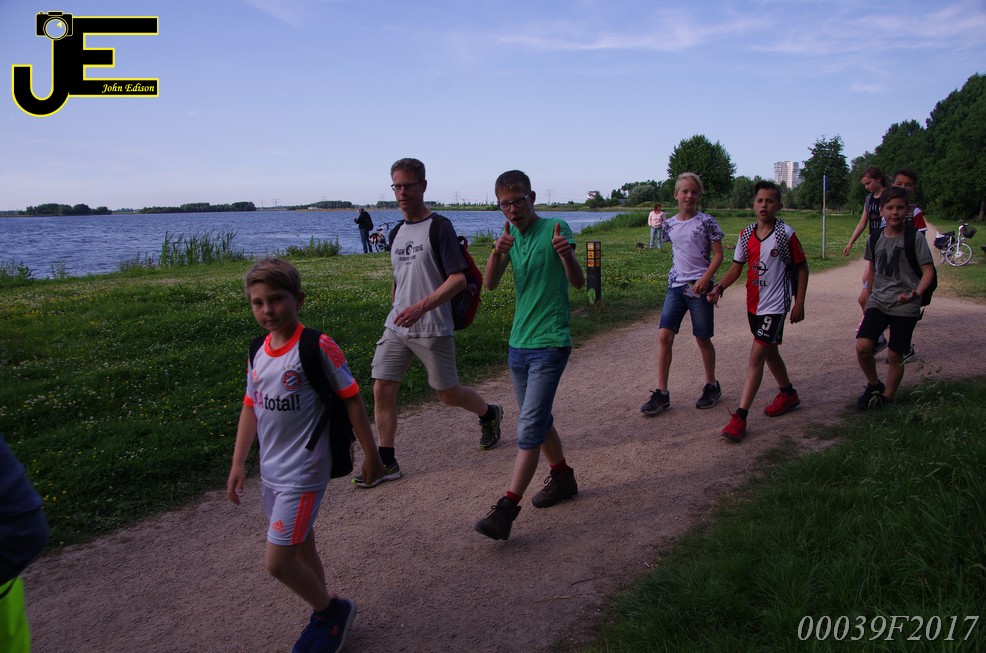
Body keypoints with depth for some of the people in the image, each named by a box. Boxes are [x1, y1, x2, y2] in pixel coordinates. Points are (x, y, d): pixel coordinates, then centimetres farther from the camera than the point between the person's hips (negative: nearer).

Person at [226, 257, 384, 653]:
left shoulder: (318, 347, -17)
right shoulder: (259, 354, 4)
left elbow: (351, 399, -11)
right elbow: (251, 407, 13)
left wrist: (371, 454, -7)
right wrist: (238, 462, 13)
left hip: (302, 474, -7)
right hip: (271, 472, 7)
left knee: (277, 562, -6)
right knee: (301, 549, 18)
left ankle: (332, 610, 18)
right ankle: (324, 619, 37)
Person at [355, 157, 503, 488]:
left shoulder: (439, 227, -11)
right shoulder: (397, 232, 12)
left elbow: (459, 278, -18)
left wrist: (421, 308, -26)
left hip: (432, 329, -6)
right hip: (396, 327, 6)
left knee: (448, 393, 6)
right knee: (382, 389, -1)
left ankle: (489, 414, 37)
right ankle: (386, 463, 10)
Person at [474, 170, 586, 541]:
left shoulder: (554, 229, -9)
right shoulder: (510, 235, 8)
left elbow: (579, 283, -14)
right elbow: (490, 284, -1)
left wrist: (566, 255, -35)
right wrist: (497, 252, -20)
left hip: (550, 343, -7)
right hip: (519, 343, 7)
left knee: (530, 426, -11)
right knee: (537, 418, 18)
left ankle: (507, 508, -10)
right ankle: (562, 478, 36)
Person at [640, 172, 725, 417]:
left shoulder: (706, 222, -5)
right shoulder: (670, 224, 8)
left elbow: (718, 255, -5)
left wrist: (705, 278, -18)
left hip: (699, 287, -4)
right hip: (675, 286, 4)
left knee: (702, 339, 6)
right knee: (664, 335, -7)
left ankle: (711, 385, 28)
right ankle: (661, 393, -2)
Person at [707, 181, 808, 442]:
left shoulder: (786, 234, -11)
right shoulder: (746, 234, 3)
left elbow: (801, 267, -3)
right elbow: (737, 266, 9)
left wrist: (799, 303, -6)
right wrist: (719, 287, -9)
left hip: (775, 305, -6)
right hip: (754, 304, 7)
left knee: (756, 356, -12)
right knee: (769, 352, 21)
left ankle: (740, 417, -13)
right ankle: (788, 394, 45)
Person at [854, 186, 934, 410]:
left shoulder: (915, 239, -7)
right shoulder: (874, 239, 4)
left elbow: (928, 270, -9)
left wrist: (916, 294, -25)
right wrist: (867, 291, 25)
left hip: (905, 307, -3)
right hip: (878, 302, 3)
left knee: (895, 356, 2)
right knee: (862, 347, -13)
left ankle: (886, 398, 20)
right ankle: (874, 385, 13)